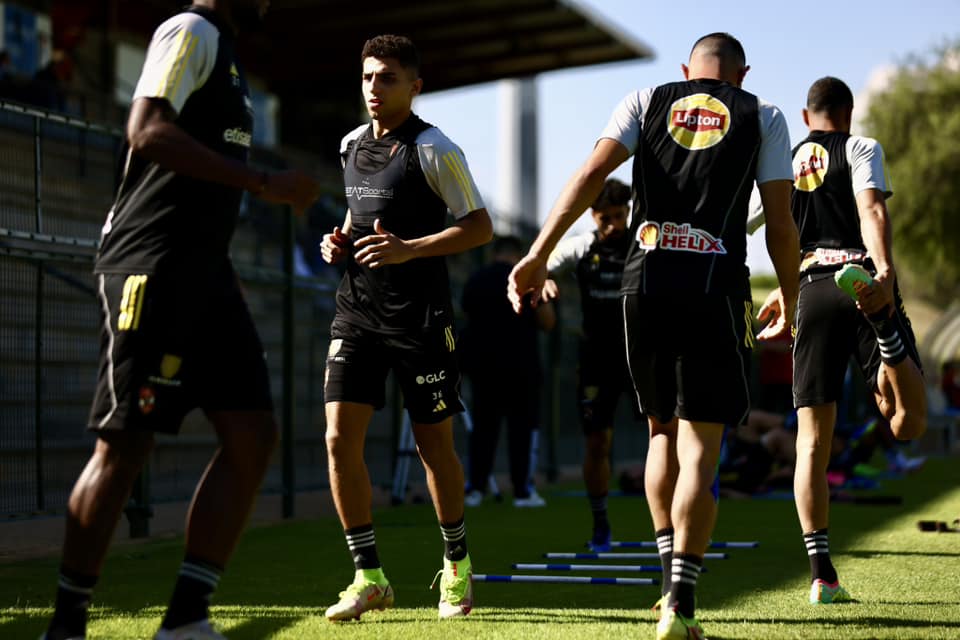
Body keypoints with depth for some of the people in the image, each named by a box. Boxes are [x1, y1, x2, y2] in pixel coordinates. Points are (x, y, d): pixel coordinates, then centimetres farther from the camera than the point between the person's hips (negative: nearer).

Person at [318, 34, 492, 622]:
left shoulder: (433, 149, -9)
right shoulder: (352, 145, 10)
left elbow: (480, 227, -10)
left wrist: (408, 249, -21)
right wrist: (341, 241, 5)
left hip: (420, 314, -5)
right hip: (358, 309, 5)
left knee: (434, 444, 5)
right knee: (340, 437, -7)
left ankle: (457, 564, 27)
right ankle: (369, 578, 3)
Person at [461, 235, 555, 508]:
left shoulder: (474, 280, 8)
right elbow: (547, 322, -5)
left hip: (481, 362, 4)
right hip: (519, 365, -4)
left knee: (483, 426, 9)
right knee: (521, 426, 1)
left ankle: (475, 488, 4)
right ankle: (522, 491, -1)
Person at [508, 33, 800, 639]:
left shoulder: (648, 100, 14)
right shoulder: (763, 116, 11)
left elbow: (592, 173, -1)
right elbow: (781, 224, 7)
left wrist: (539, 254, -5)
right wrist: (789, 298, 21)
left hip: (645, 280, 2)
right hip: (716, 284, -2)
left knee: (663, 429, 20)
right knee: (700, 447, -2)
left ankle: (672, 580, 20)